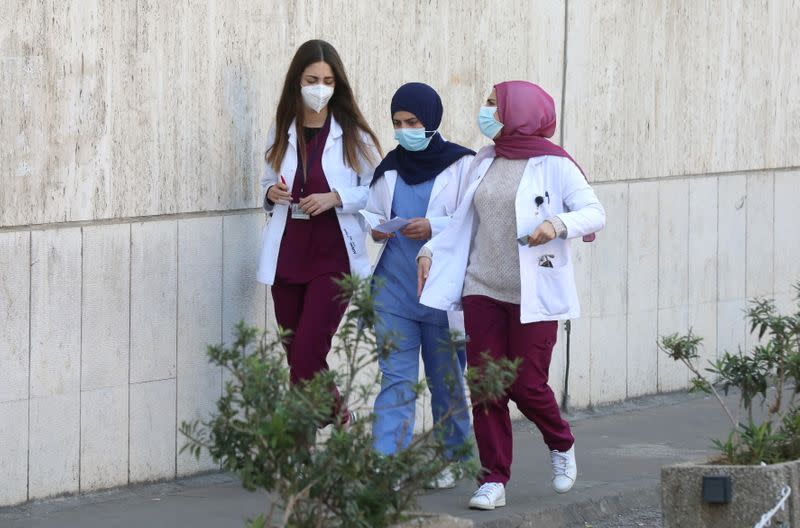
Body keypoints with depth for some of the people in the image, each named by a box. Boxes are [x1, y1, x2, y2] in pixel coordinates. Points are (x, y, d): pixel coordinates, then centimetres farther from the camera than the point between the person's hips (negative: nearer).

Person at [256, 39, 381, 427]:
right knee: (297, 360, 6)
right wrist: (271, 193, -2)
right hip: (287, 256, 4)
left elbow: (376, 190, 1)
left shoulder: (352, 134, -1)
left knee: (306, 358, -14)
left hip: (333, 257, -4)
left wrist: (336, 198, -15)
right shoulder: (281, 132, 10)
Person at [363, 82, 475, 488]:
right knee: (395, 380, -3)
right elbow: (373, 212, 19)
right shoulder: (389, 168, 9)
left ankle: (451, 461, 25)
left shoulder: (461, 165, -4)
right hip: (394, 288, 3)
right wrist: (376, 228, -3)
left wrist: (435, 227, -20)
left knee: (447, 382, 10)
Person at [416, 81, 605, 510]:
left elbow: (595, 213, -13)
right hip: (483, 291, 5)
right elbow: (465, 218, 22)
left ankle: (561, 445, 27)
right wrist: (430, 249, 15)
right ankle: (493, 479, 6)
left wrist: (559, 223, -30)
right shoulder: (485, 162, 11)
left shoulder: (553, 165, -7)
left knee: (526, 385, -4)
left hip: (534, 294, -5)